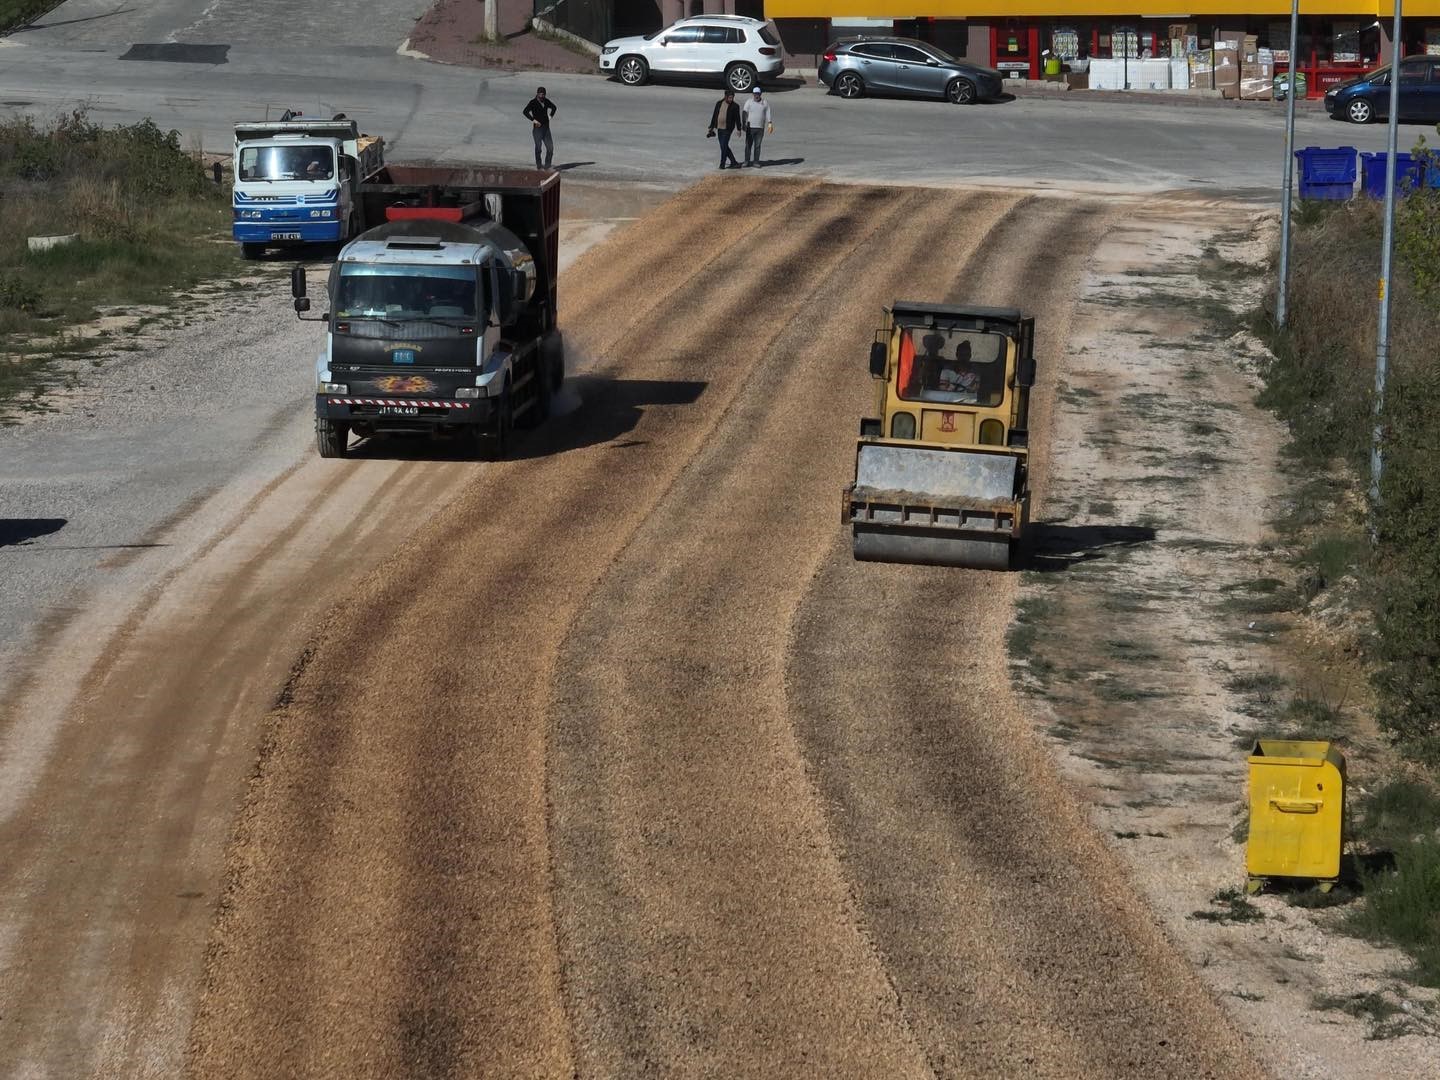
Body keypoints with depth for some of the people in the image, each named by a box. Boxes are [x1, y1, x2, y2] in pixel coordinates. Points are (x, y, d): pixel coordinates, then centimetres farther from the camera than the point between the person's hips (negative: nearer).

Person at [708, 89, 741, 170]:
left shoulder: (735, 106, -4)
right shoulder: (719, 104, 8)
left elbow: (737, 118, -1)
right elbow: (714, 116, 14)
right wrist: (711, 127, 15)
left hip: (727, 129, -5)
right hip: (719, 128, 5)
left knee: (724, 146, -8)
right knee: (723, 146, 8)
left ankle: (722, 163, 2)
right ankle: (734, 162, 16)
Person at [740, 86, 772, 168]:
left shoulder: (765, 103, 4)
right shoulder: (749, 102, -1)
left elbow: (768, 113, 4)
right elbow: (744, 113, -4)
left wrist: (770, 123, -7)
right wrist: (743, 124, -14)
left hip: (760, 128, 1)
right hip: (750, 127, -1)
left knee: (757, 145, 5)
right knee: (748, 145, -1)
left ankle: (756, 161, 10)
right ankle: (747, 162, 5)